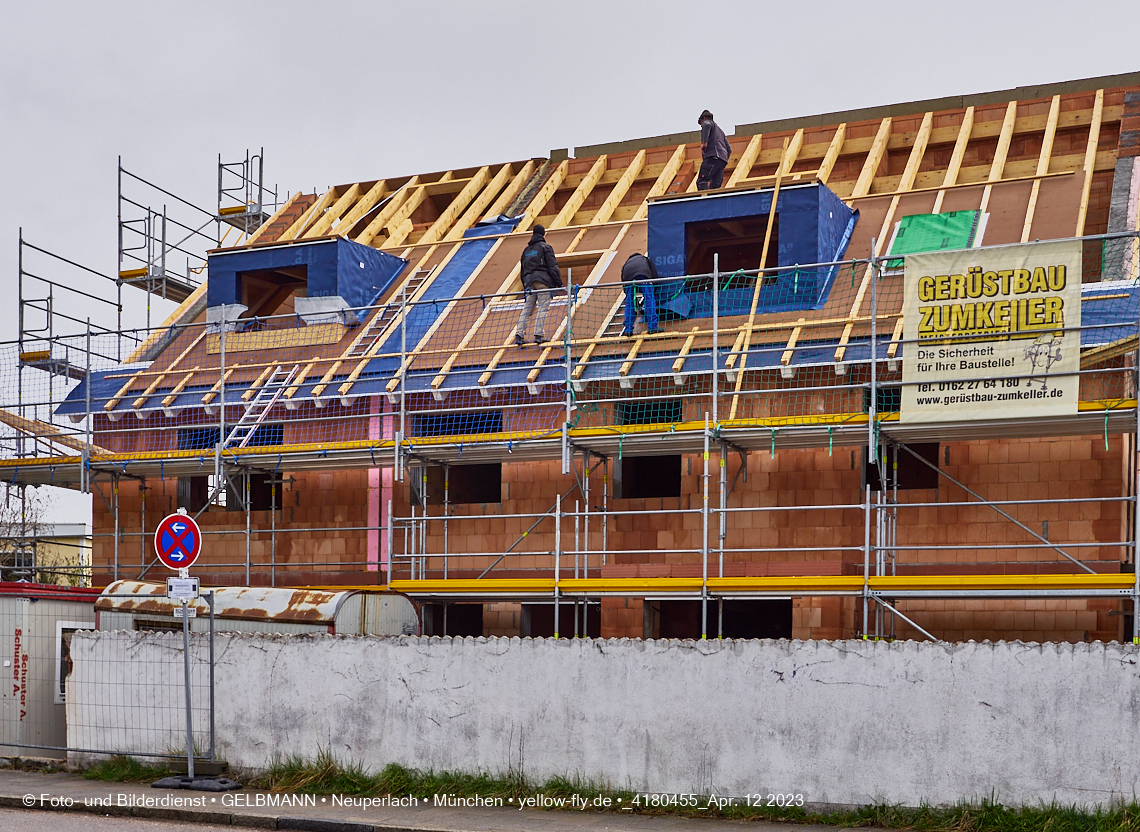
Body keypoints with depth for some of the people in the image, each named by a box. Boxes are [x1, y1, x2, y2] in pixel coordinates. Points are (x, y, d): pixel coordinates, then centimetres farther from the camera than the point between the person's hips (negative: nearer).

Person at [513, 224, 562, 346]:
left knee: (527, 308, 5)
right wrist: (559, 283, -6)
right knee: (543, 307, -7)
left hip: (529, 281, 5)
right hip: (543, 280, -5)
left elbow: (522, 269, 22)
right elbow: (553, 266, -6)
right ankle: (539, 334, -17)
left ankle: (519, 334, -6)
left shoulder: (526, 250, 20)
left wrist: (525, 286, 28)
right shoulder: (545, 247, 2)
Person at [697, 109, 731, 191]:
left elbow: (707, 125, -15)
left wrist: (704, 142, -17)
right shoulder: (720, 131, 37)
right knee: (714, 185, -1)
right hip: (723, 160, 8)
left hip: (713, 157, -8)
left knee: (701, 181, -20)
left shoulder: (708, 122, 14)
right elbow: (729, 150, 33)